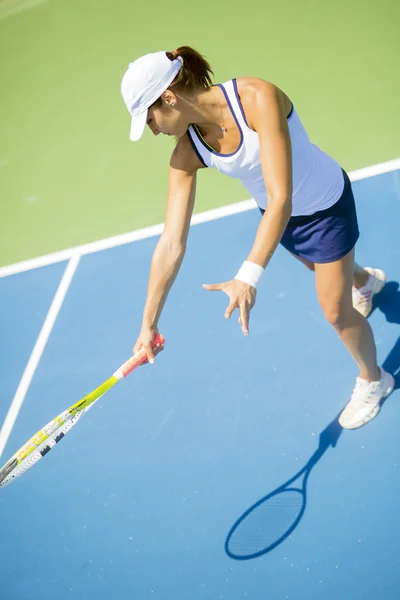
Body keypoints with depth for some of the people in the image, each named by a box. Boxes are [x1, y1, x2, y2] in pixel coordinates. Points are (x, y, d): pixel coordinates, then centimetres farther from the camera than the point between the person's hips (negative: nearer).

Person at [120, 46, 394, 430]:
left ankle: (372, 379, 34)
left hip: (325, 204, -6)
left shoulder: (256, 98, -40)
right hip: (277, 213, 6)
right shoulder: (186, 154, -23)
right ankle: (366, 280, 70)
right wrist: (149, 323, -22)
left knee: (336, 311, 3)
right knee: (322, 267, 32)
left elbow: (281, 199, -46)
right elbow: (171, 244, -21)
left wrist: (248, 276, -55)